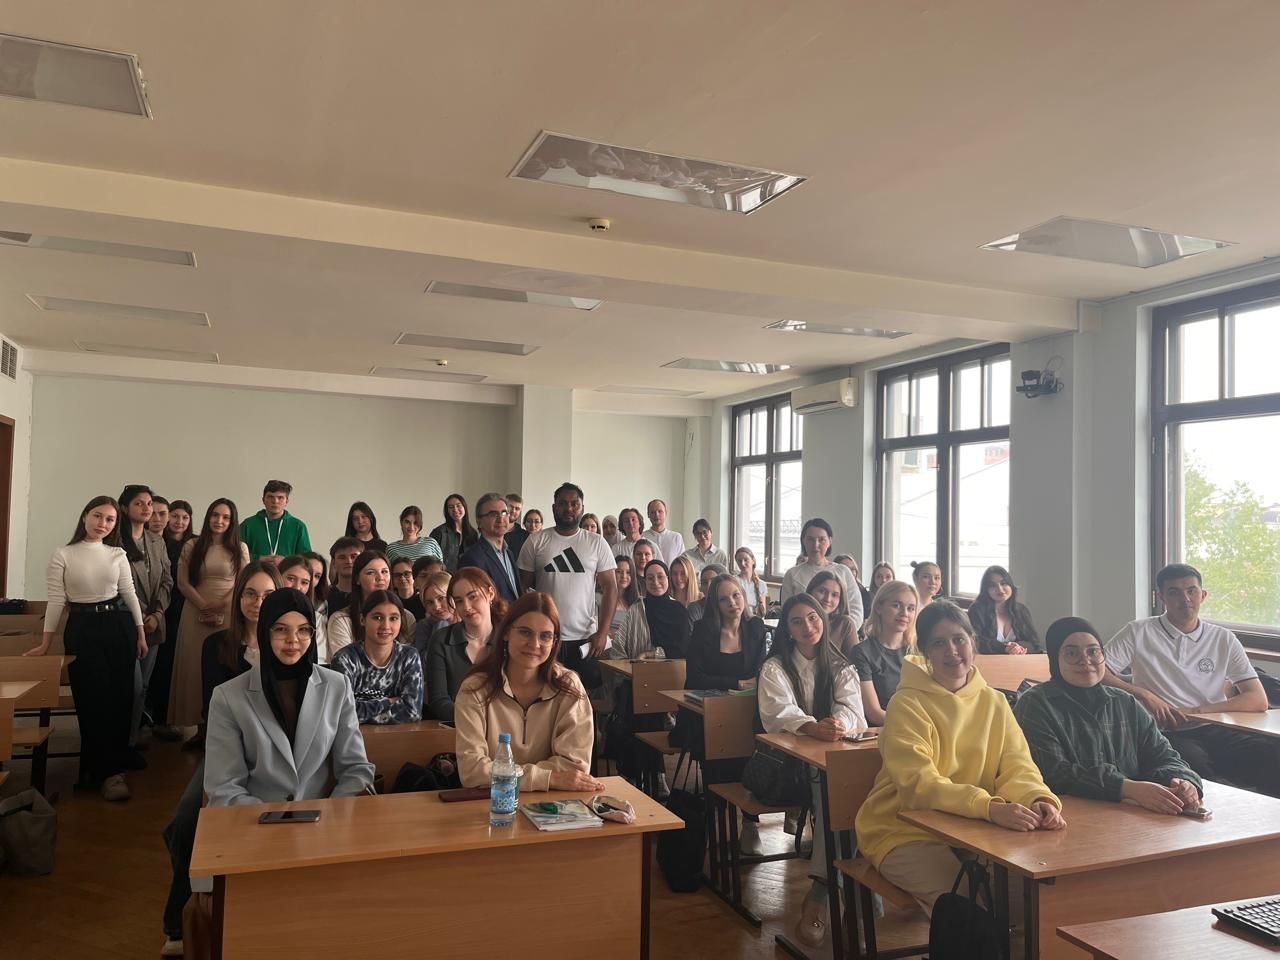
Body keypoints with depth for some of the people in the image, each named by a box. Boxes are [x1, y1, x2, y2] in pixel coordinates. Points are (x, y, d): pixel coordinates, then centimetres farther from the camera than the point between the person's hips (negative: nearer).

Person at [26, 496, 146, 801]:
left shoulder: (118, 555, 4)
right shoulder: (62, 555, -4)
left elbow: (129, 593, 7)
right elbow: (56, 600, -4)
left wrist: (141, 633, 6)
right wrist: (46, 642, -3)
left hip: (119, 625, 3)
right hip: (82, 629, -3)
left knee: (122, 694, 8)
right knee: (94, 698, -1)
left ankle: (119, 753, 29)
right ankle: (108, 771, 4)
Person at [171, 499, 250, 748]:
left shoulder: (240, 548, 3)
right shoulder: (192, 546, 5)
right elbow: (183, 582, 0)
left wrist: (219, 606, -12)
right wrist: (204, 606, -11)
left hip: (229, 615, -1)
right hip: (197, 614, 1)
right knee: (196, 669, 3)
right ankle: (201, 729, 10)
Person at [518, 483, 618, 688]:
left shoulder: (597, 543, 3)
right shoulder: (536, 541, 3)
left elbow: (610, 588, 2)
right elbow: (524, 587, 5)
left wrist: (602, 632, -6)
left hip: (584, 639, 0)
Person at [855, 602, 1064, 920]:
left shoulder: (994, 702, 5)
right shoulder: (907, 705, -14)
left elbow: (1017, 768, -2)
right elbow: (918, 785, -24)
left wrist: (1041, 799, -26)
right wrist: (990, 807, -38)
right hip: (904, 833, -5)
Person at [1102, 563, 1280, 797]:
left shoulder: (1224, 639, 14)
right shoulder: (1139, 633, 5)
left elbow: (1258, 700, 7)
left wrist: (1196, 711, -6)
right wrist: (1143, 694, -12)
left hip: (1215, 731, 3)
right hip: (1165, 734, -3)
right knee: (1194, 760, -37)